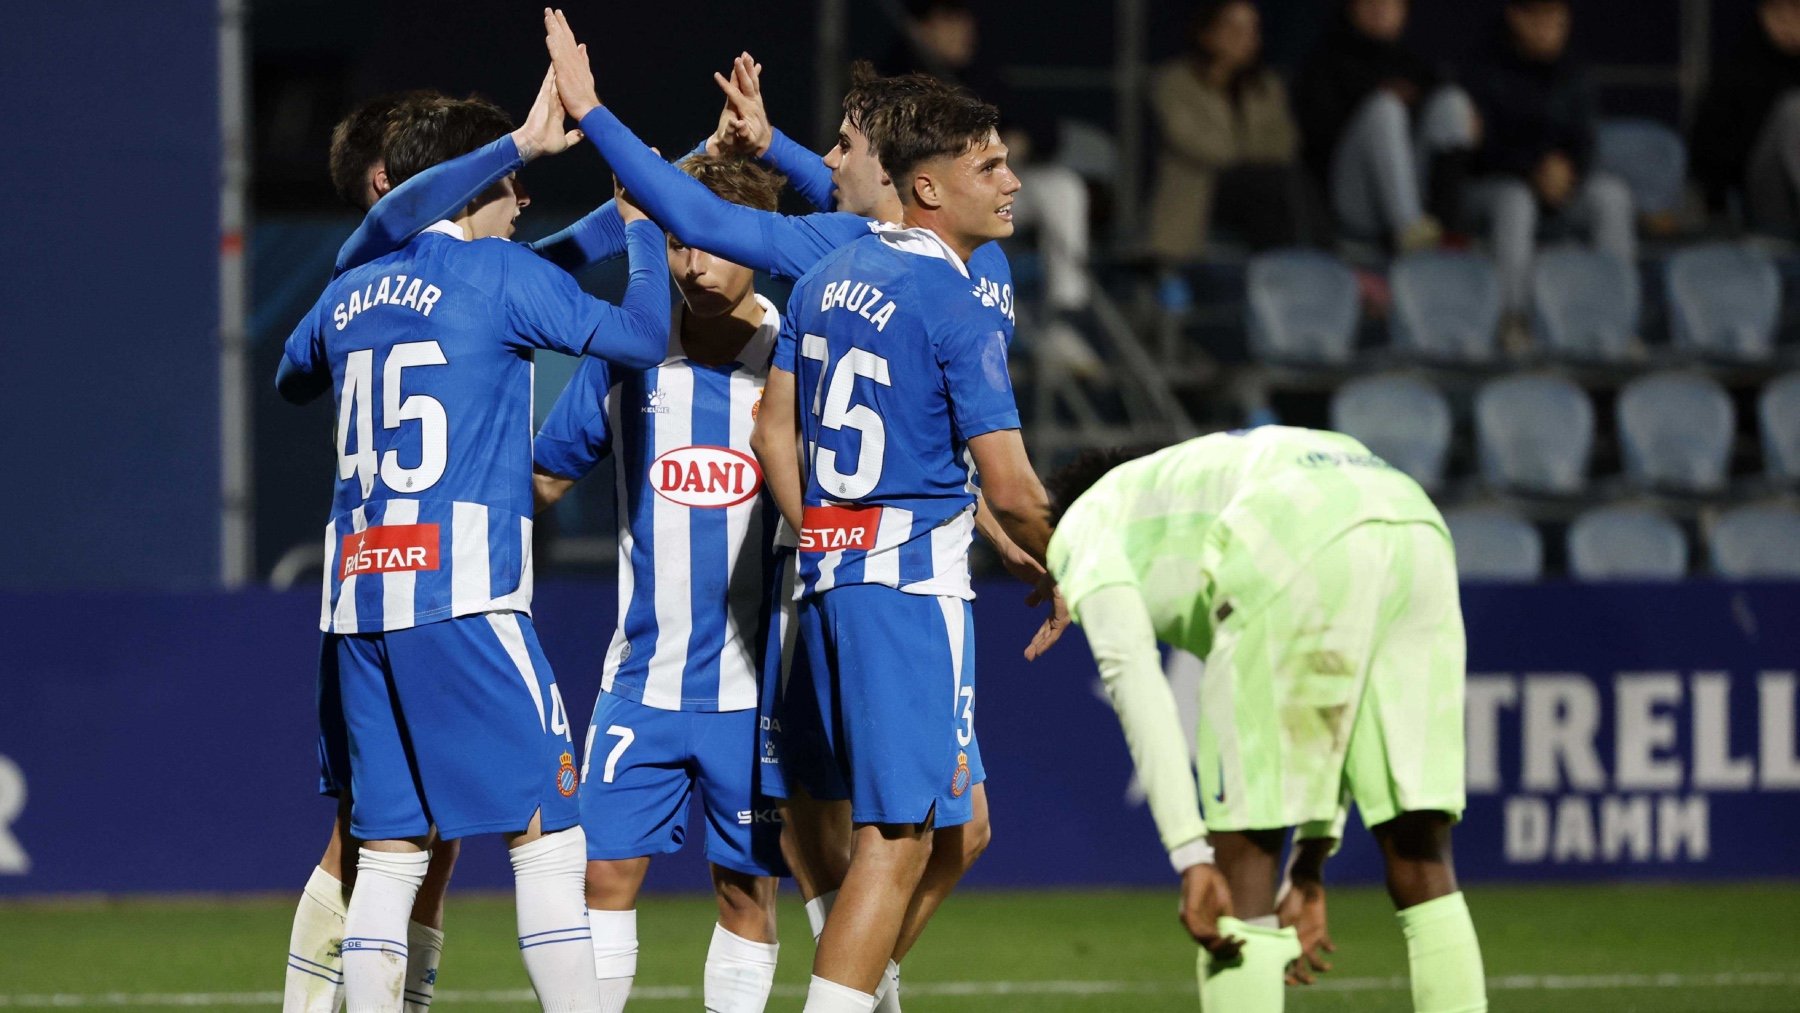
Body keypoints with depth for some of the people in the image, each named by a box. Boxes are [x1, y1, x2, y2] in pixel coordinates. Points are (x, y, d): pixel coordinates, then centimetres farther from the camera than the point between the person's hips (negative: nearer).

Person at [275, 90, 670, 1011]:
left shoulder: (350, 293, 16)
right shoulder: (496, 274, -2)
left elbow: (291, 381, 36)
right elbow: (640, 337, -1)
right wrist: (642, 226, 14)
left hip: (356, 598, 6)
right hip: (461, 592, -6)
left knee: (390, 851, 7)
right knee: (545, 834, -5)